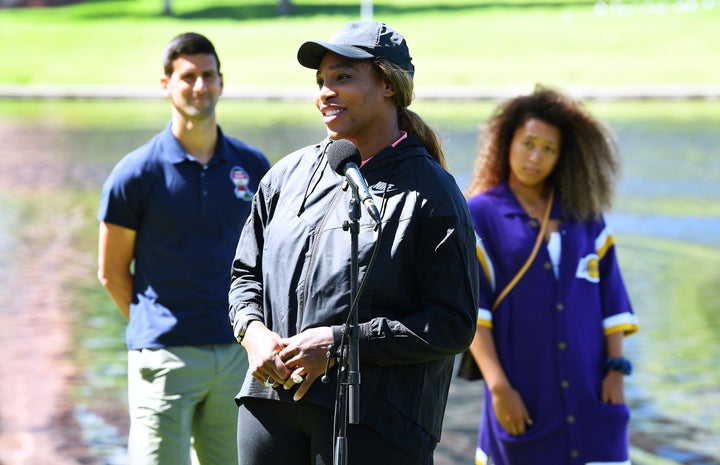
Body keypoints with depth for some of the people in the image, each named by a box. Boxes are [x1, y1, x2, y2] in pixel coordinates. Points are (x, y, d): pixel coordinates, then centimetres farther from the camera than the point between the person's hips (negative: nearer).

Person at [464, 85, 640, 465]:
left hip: (589, 389, 3)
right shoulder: (480, 215, 1)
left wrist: (616, 370, -1)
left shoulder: (585, 214, 10)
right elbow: (469, 309, -6)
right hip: (524, 394, -2)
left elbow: (611, 300, 10)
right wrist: (498, 386, -13)